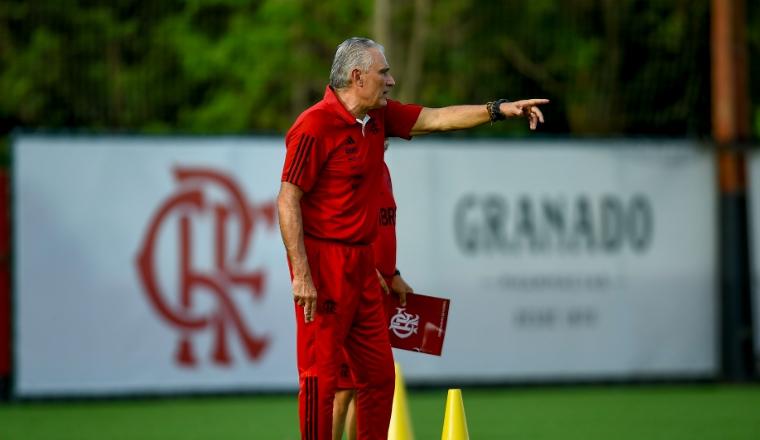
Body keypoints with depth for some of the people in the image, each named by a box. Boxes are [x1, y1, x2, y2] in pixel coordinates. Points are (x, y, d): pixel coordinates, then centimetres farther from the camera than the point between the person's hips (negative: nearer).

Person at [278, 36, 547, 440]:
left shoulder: (380, 117, 9)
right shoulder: (315, 126, -15)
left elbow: (436, 119, 16)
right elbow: (287, 200, -17)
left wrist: (500, 109, 6)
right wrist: (301, 276, -21)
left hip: (361, 264, 9)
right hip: (322, 261, -9)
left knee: (379, 373, 11)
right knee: (320, 376, -5)